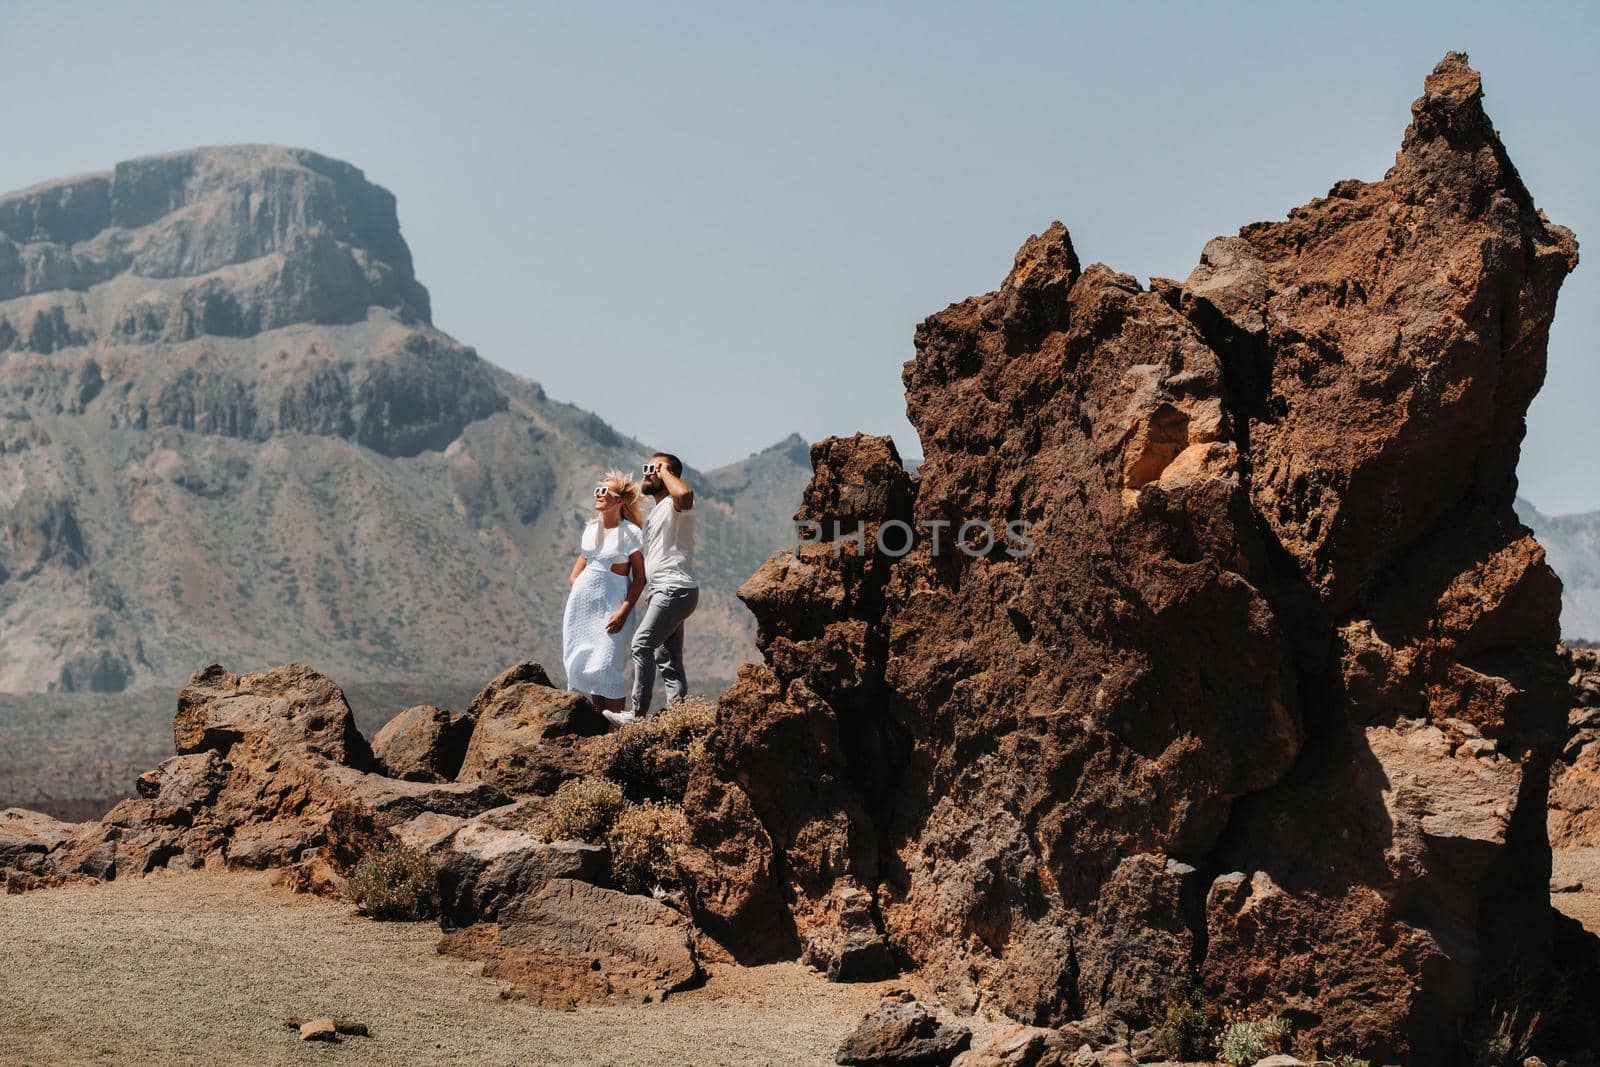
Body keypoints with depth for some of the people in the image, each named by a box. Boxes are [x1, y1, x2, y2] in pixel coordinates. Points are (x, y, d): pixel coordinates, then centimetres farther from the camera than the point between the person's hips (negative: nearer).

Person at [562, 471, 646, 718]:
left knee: (605, 667, -13)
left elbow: (639, 577, -11)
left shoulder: (630, 533, -9)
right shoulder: (591, 528, 9)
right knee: (583, 664, 7)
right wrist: (573, 578, 10)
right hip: (582, 601, 7)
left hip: (612, 605, -7)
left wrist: (623, 611, -18)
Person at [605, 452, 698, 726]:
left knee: (642, 644, -18)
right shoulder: (655, 512, 24)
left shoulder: (674, 505, -8)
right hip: (660, 590, 11)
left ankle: (637, 713, -19)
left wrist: (665, 472, -18)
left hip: (675, 589, -11)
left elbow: (685, 493, -35)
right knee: (668, 657, 7)